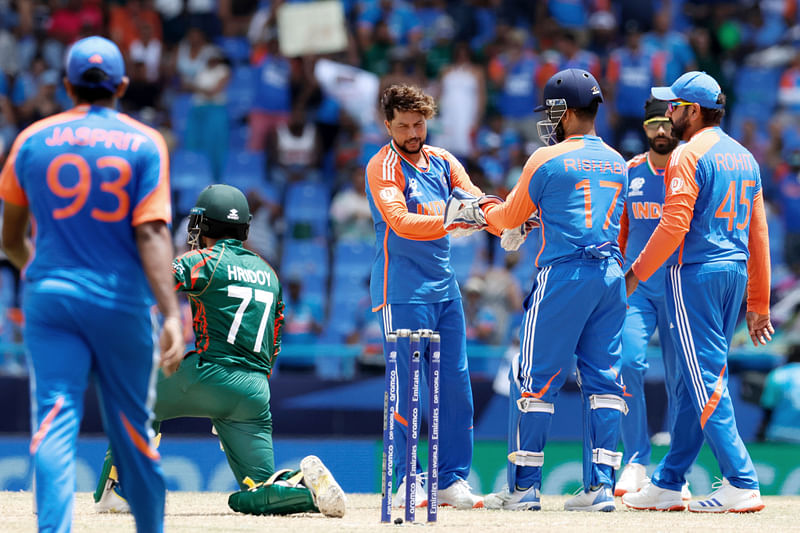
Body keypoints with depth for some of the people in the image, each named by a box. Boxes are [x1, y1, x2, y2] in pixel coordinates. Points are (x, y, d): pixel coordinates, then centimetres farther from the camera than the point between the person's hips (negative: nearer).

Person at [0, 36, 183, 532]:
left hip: (50, 300, 0)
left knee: (55, 422, -8)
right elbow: (152, 234, -11)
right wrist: (171, 314, -15)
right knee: (133, 428, 12)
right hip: (122, 304, 0)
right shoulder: (144, 143, -1)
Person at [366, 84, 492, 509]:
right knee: (405, 389, -5)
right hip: (403, 293, -6)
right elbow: (400, 222, -22)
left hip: (444, 288, 6)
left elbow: (476, 200, -1)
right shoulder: (383, 168, -7)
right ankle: (403, 482, 2)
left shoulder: (443, 162, 12)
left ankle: (451, 479, 11)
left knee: (455, 384, 5)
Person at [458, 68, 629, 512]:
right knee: (602, 379, 7)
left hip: (563, 275, -6)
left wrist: (487, 212, 28)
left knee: (535, 378, 0)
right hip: (611, 273, 6)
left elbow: (511, 216, 6)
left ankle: (524, 487, 1)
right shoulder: (617, 163, 13)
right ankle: (601, 486, 1)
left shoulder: (548, 159, -4)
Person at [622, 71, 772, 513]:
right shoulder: (745, 157, 16)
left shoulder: (689, 155, -9)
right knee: (697, 379, 12)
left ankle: (741, 485, -15)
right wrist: (758, 303, 18)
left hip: (694, 273, -8)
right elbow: (758, 234, 16)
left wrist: (636, 273, -7)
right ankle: (667, 484, 17)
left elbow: (674, 226, -17)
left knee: (705, 381, -8)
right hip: (735, 273, 8)